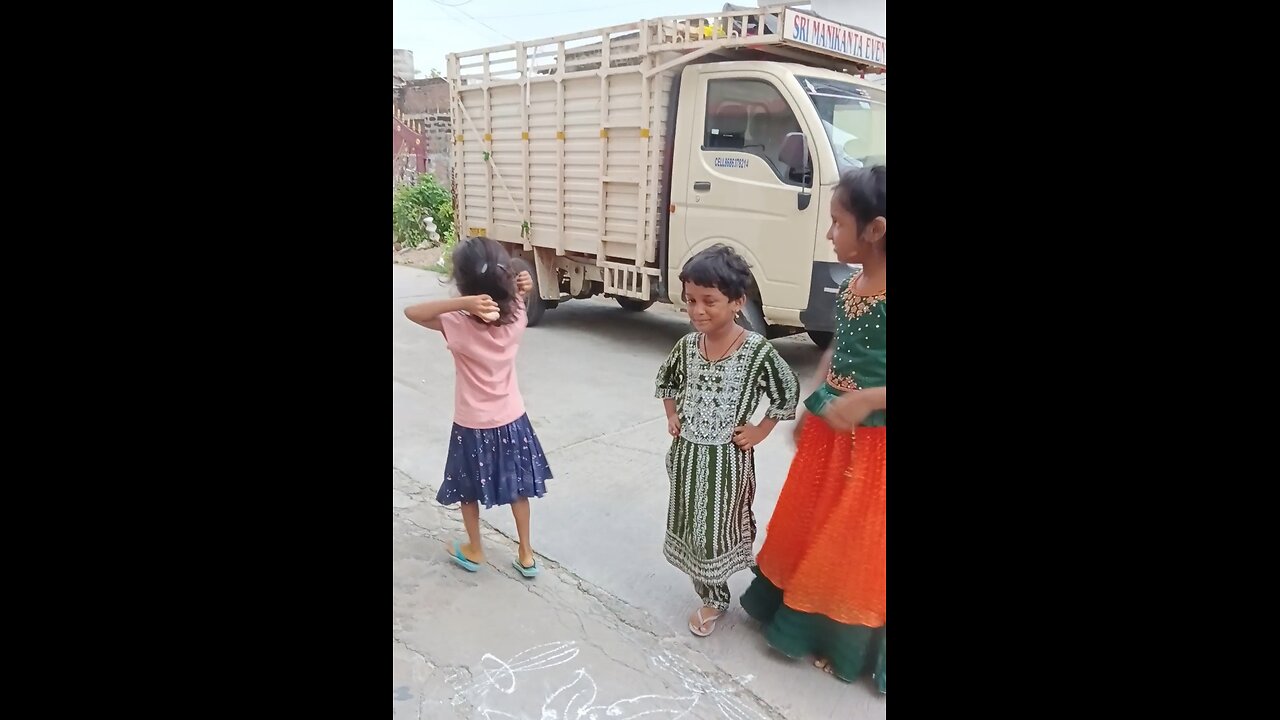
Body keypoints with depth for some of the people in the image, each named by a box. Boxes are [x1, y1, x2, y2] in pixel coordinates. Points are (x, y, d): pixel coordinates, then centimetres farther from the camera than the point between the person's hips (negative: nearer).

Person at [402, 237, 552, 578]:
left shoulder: (459, 326, -26)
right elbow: (514, 300, 8)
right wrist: (521, 290, -17)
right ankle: (526, 555, 31)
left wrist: (463, 303, -35)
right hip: (512, 421, 3)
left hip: (472, 425, -3)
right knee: (517, 489, 20)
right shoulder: (516, 319, -15)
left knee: (468, 490, 21)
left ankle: (474, 551, 40)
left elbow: (411, 311, -22)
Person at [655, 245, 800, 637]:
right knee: (692, 528, 15)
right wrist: (672, 417, 8)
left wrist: (759, 432, -7)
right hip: (686, 453, 5)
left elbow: (788, 392, -7)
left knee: (720, 527, 8)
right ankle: (711, 596, 35)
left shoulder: (757, 350, -18)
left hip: (727, 458, -4)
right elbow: (666, 379, 16)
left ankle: (713, 597, 31)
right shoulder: (687, 344, -4)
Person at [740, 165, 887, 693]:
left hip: (870, 442, -7)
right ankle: (801, 617, 41)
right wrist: (811, 408, 11)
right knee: (808, 528, 20)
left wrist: (867, 399, -28)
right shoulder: (851, 285, 2)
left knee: (855, 545, 9)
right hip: (827, 432, 8)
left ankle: (845, 644, 30)